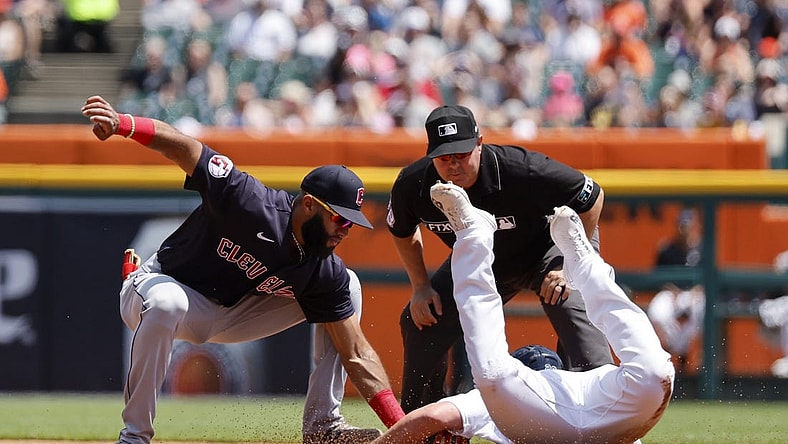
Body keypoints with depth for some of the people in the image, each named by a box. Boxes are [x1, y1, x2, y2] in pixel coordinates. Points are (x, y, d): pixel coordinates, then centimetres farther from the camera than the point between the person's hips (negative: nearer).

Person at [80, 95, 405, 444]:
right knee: (166, 304, -45)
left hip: (228, 316, 6)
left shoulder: (327, 274, -14)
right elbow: (182, 147, -33)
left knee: (348, 286, -2)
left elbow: (358, 354, -11)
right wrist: (123, 123, -52)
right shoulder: (251, 202, -30)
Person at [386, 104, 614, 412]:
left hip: (545, 249, -5)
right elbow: (402, 232, 1)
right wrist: (421, 288, -5)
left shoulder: (522, 171, -38)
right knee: (419, 321, 4)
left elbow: (591, 197, -25)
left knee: (572, 311, -31)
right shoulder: (412, 185, -25)